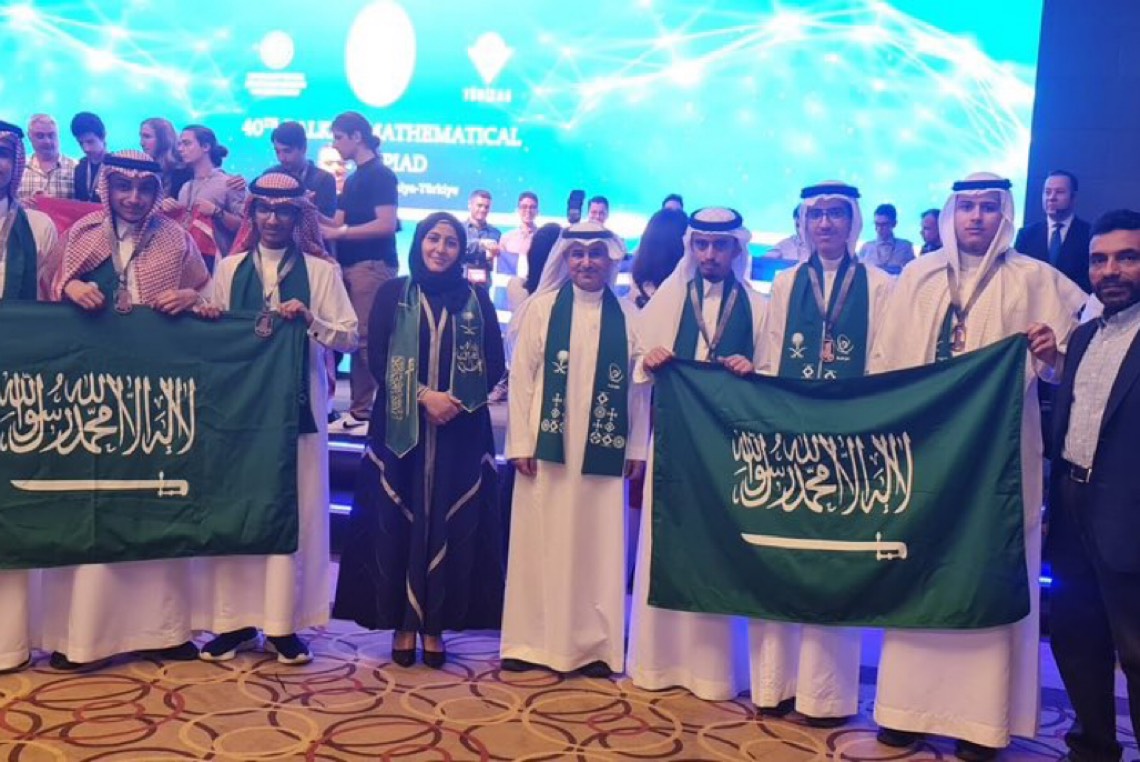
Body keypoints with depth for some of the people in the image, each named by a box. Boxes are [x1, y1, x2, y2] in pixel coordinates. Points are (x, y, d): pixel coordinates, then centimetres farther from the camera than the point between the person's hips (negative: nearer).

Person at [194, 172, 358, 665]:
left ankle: (283, 622, 10)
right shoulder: (230, 268, 10)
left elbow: (350, 337, -1)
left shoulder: (321, 270, 3)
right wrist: (209, 317, -9)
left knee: (293, 511, 1)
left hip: (298, 405, -2)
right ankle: (236, 619, 14)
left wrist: (310, 320, -16)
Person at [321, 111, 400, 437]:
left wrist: (339, 233, -14)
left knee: (369, 340, -11)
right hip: (351, 266, 9)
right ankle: (360, 411, 10)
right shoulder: (353, 179, 21)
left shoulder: (380, 175, -5)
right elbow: (339, 224, 19)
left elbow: (387, 224, -16)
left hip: (373, 266, -9)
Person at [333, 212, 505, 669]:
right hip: (400, 427, 0)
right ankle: (402, 623, 12)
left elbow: (494, 365, 3)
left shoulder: (476, 298, 7)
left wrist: (459, 401, -13)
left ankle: (434, 624, 12)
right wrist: (423, 395, -15)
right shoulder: (393, 294, 5)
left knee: (449, 525, 2)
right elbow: (377, 359, -3)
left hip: (461, 429, 1)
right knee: (397, 522, 1)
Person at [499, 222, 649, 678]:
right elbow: (521, 376, 0)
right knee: (541, 542, 5)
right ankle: (532, 642, 15)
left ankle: (593, 645, 16)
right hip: (549, 445, -1)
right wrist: (520, 442, -5)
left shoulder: (628, 316, 6)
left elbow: (638, 386, 6)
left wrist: (637, 447, 3)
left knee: (598, 546, 5)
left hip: (603, 450, 1)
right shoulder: (542, 307, 2)